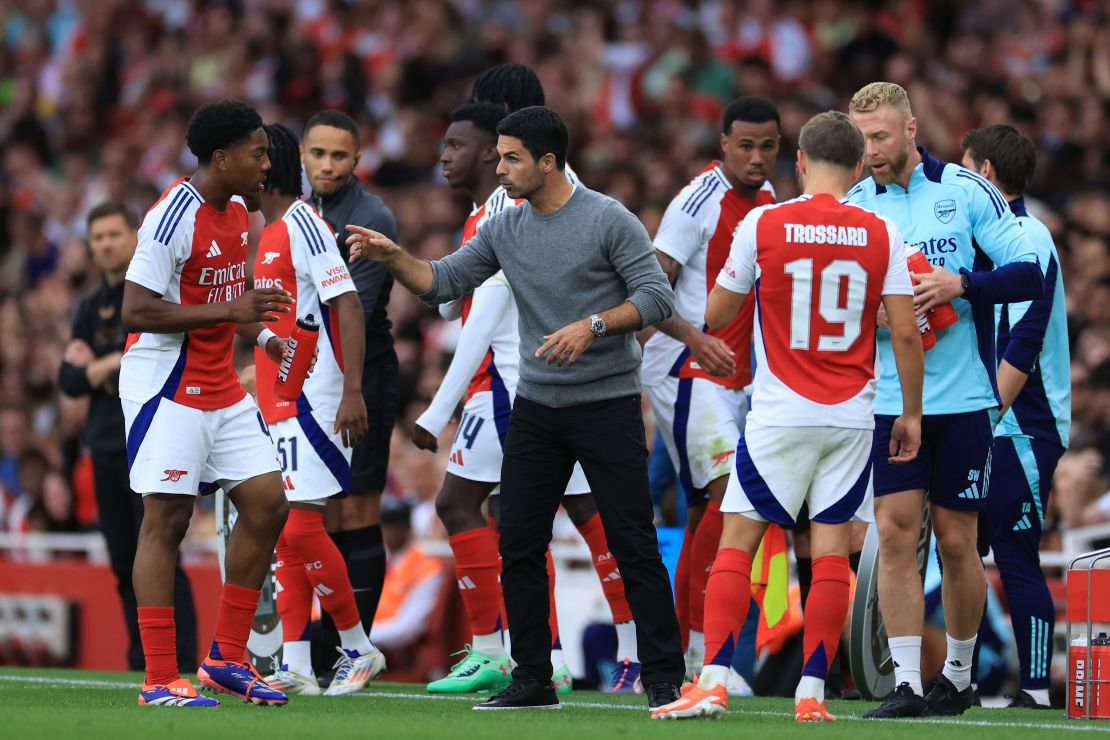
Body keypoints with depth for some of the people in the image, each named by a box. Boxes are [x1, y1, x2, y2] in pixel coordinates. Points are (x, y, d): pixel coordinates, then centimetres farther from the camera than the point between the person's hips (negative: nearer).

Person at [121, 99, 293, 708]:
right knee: (166, 520, -7)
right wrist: (231, 310, -25)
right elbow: (136, 311, -21)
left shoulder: (237, 215, 11)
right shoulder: (174, 216, -17)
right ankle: (159, 679, -5)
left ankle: (227, 659, 12)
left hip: (221, 390, 9)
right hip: (166, 389, -9)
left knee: (267, 503, 3)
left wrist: (261, 334, 5)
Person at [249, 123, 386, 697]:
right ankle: (295, 666, 5)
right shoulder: (269, 234, 17)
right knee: (286, 531, 6)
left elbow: (347, 306, -18)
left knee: (299, 525, -11)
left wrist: (352, 392, -23)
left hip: (312, 401, -9)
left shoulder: (303, 225, -11)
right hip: (278, 404, 9)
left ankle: (358, 648, 1)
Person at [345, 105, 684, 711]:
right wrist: (393, 257, -8)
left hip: (607, 404, -6)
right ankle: (532, 680, 13)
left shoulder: (608, 220, -9)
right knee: (518, 544, 4)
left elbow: (656, 297, -12)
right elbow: (443, 282, 8)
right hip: (536, 406, 6)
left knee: (633, 545, -6)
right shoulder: (503, 229, 8)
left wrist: (591, 326, -23)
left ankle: (665, 680, -2)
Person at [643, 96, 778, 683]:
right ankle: (704, 647, -16)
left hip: (736, 377, 8)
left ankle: (678, 654, 13)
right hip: (685, 370, -8)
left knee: (708, 510, 8)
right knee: (730, 490, -19)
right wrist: (692, 337, -32)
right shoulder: (699, 202, -14)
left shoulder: (768, 200, 11)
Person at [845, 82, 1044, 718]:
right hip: (889, 399, 2)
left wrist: (960, 284, -20)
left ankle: (959, 675, 20)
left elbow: (1029, 273, -5)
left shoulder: (966, 190, -3)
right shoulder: (852, 207, 6)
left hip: (963, 399, -2)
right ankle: (906, 685, -5)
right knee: (896, 533, -7)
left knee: (957, 543, 3)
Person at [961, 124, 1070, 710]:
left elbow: (1022, 347, -19)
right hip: (980, 428, 9)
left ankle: (1036, 686, -3)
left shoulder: (1028, 239, -12)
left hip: (1020, 429, -9)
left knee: (1016, 560, -7)